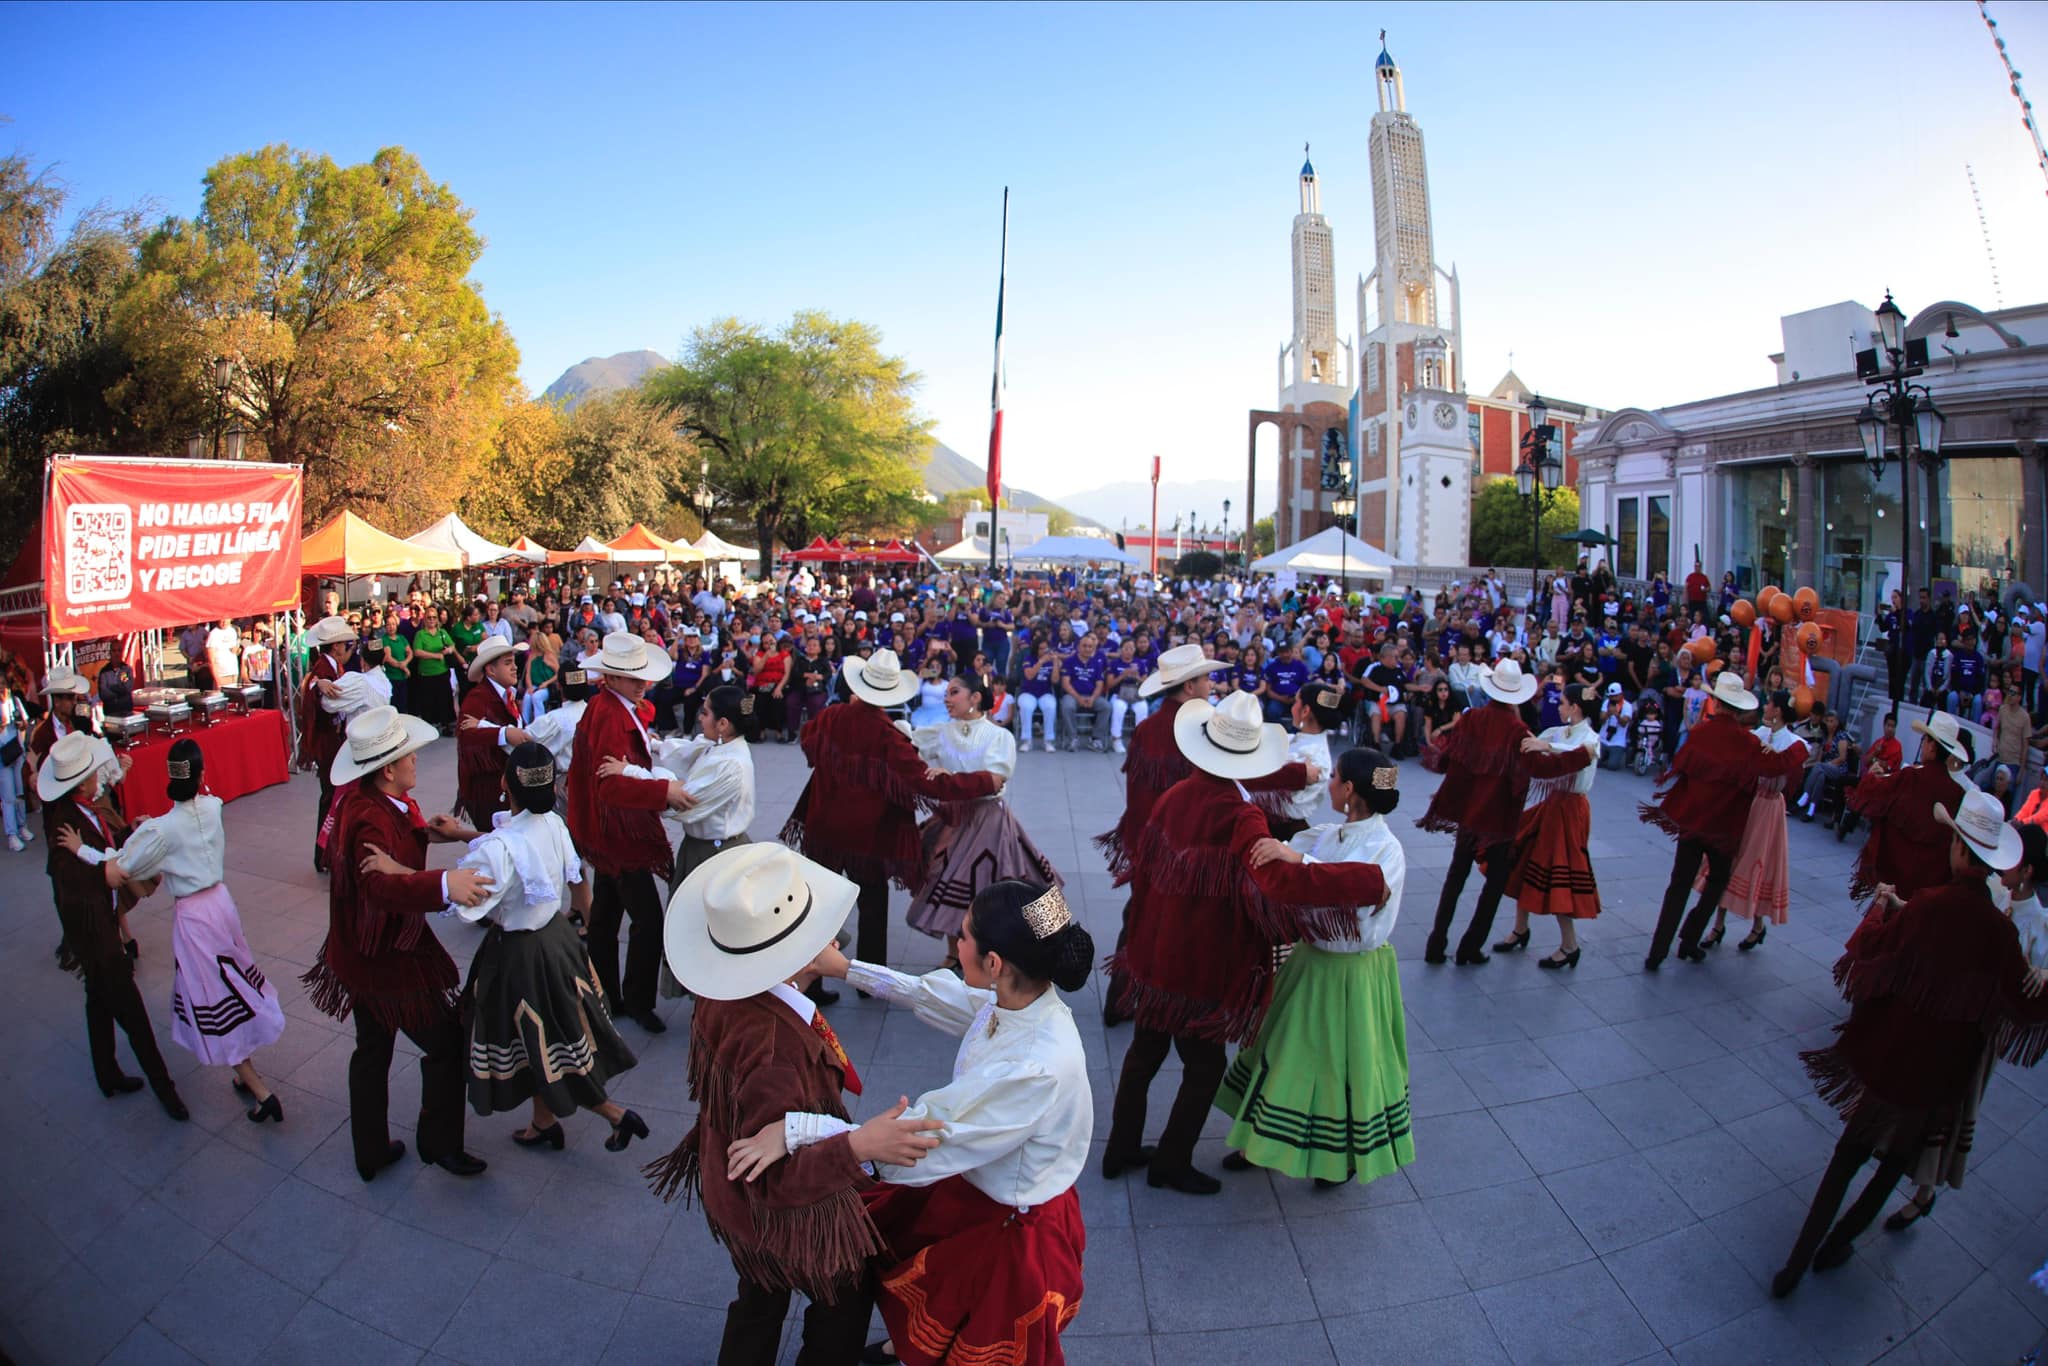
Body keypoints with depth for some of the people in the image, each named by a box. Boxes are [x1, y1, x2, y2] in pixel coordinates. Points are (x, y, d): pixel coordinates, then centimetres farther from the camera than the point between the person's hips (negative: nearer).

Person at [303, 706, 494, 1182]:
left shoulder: (363, 799, -2)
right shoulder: (370, 820, -32)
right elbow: (384, 885, -51)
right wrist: (445, 884, -64)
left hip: (363, 953, 10)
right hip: (388, 959, -10)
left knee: (372, 1049, 24)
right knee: (447, 1044, 7)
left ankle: (371, 1152, 40)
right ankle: (439, 1143, 24)